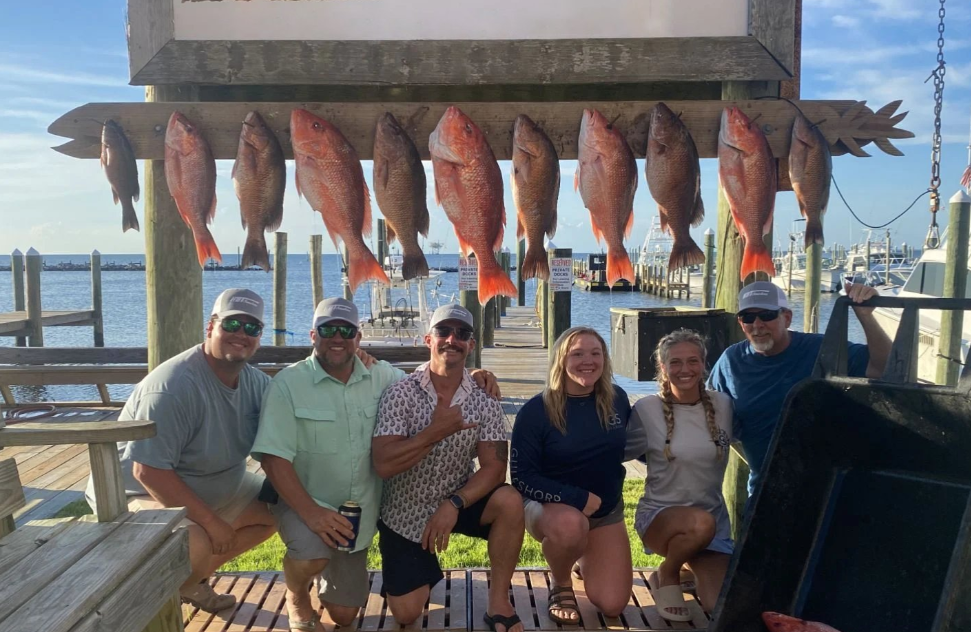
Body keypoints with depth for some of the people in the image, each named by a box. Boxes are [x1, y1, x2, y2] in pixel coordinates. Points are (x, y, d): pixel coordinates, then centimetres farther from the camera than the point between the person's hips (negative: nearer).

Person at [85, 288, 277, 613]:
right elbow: (148, 471, -30)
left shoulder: (255, 381, -4)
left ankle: (194, 580, 18)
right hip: (140, 494, -8)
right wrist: (210, 521, -26)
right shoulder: (173, 386, -28)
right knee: (194, 546, -35)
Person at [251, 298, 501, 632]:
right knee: (313, 552, -36)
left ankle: (328, 570, 44)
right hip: (302, 502, -3)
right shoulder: (288, 383, -14)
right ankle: (297, 596, 2)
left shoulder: (381, 376, -3)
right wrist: (310, 511, -29)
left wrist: (470, 378, -12)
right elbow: (274, 457, -19)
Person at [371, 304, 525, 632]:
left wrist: (454, 504, -28)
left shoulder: (484, 401, -11)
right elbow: (383, 465, -24)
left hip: (457, 502, 1)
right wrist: (436, 432, -30)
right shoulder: (400, 394, -17)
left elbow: (494, 467, -15)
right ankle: (423, 573, 34)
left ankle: (498, 602, -10)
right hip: (404, 514, -1)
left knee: (510, 502, -28)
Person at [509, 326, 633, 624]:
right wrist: (579, 499, -24)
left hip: (606, 511, 4)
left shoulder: (617, 399, -4)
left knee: (612, 605, -4)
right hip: (549, 506, -4)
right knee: (571, 524, -40)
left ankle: (585, 559, 31)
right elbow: (522, 478, -17)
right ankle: (561, 586, -5)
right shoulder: (536, 410, -17)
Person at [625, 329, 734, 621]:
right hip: (659, 515, -3)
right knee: (701, 523, -38)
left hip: (714, 519, 3)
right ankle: (666, 576, -3)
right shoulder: (647, 409, -11)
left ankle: (695, 571, 24)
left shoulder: (722, 404, -2)